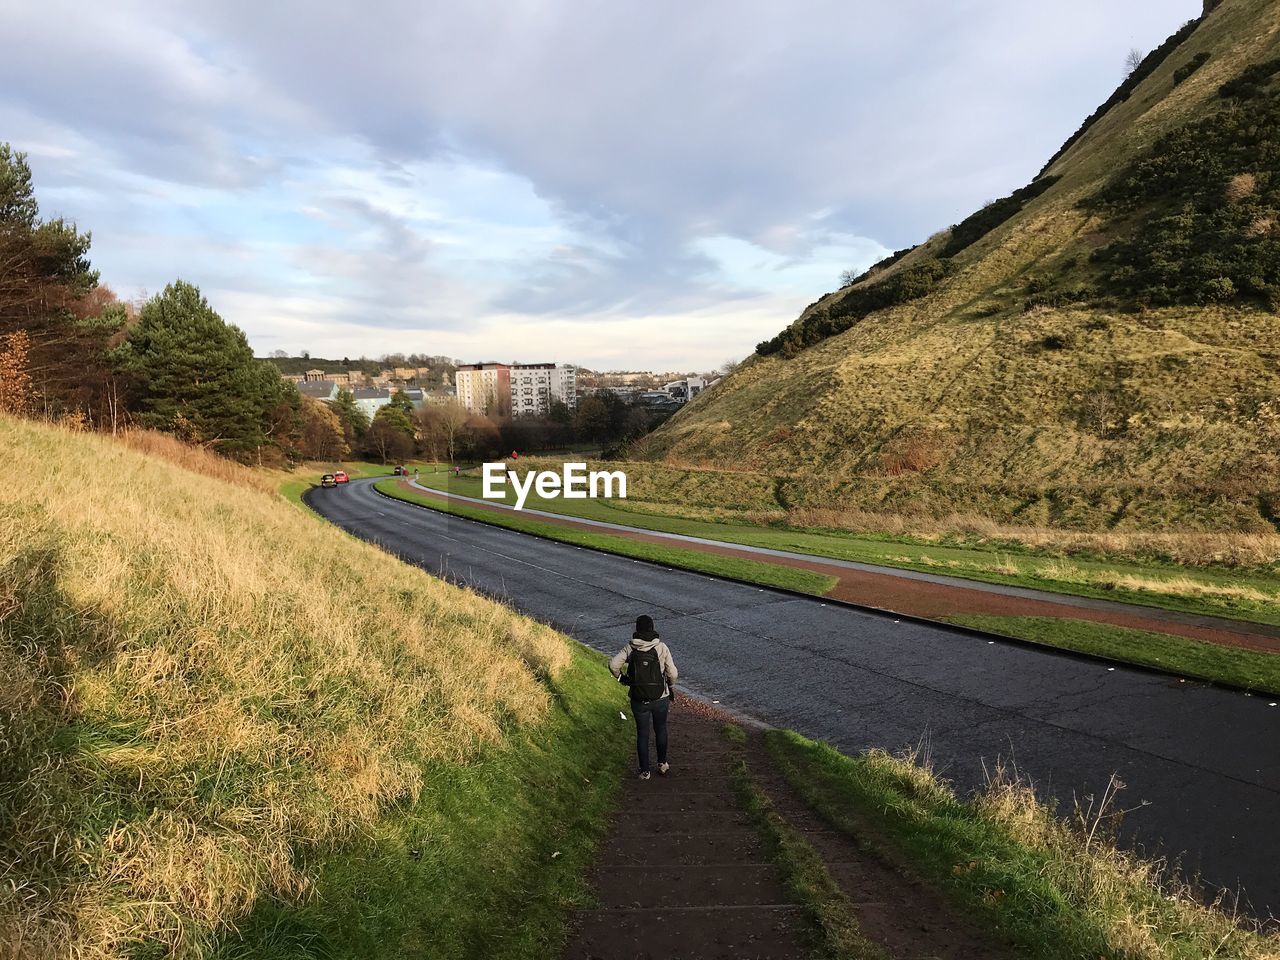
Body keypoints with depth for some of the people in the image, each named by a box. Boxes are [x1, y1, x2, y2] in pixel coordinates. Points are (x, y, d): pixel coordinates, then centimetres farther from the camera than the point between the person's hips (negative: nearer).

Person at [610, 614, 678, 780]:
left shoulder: (630, 648, -8)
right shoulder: (661, 647, -11)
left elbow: (613, 665, -17)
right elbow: (672, 672, -11)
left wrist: (621, 678, 2)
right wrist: (671, 687, 8)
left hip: (639, 700, 0)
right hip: (660, 698, 0)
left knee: (642, 734, 15)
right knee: (660, 731, 23)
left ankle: (644, 771, 21)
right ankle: (662, 764, 35)